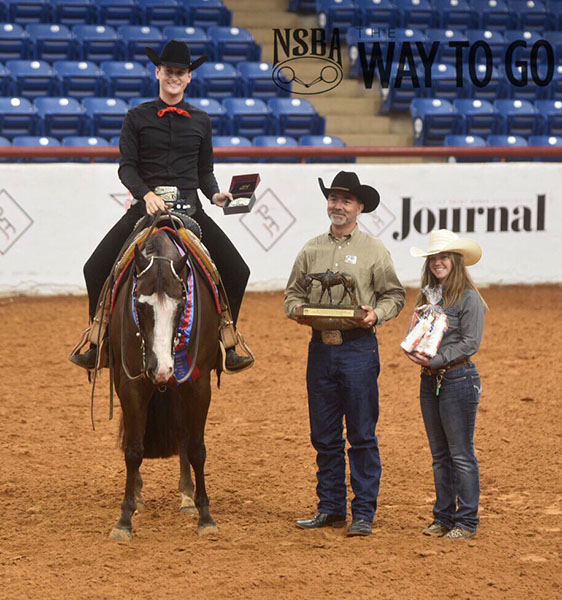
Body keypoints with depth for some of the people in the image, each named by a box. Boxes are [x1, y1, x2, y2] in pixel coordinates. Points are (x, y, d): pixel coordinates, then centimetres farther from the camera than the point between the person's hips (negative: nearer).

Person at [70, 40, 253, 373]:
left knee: (237, 271, -8)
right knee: (96, 269, -13)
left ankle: (227, 345, 8)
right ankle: (98, 345, 4)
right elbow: (127, 167, -2)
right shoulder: (138, 117, 3)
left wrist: (215, 194, -6)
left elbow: (205, 171, 15)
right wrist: (146, 194, -20)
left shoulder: (201, 121, 10)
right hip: (146, 206, -1)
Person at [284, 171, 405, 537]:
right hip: (320, 347, 4)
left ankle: (364, 513, 2)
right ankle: (330, 508, 17)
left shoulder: (374, 250, 2)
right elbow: (293, 292, 17)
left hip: (358, 347, -4)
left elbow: (395, 295, 3)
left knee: (362, 436, -2)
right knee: (324, 436, 9)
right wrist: (296, 309, -5)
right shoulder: (312, 250, 11)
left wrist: (376, 314, -15)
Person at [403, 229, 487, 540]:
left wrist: (436, 359, -18)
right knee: (440, 455, 13)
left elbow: (470, 342, -14)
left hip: (458, 378, -7)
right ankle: (443, 517, 20)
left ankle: (467, 521, 3)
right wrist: (415, 352, -5)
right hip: (430, 380, 7)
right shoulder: (427, 296, 12)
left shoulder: (469, 298, -9)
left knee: (461, 455, -3)